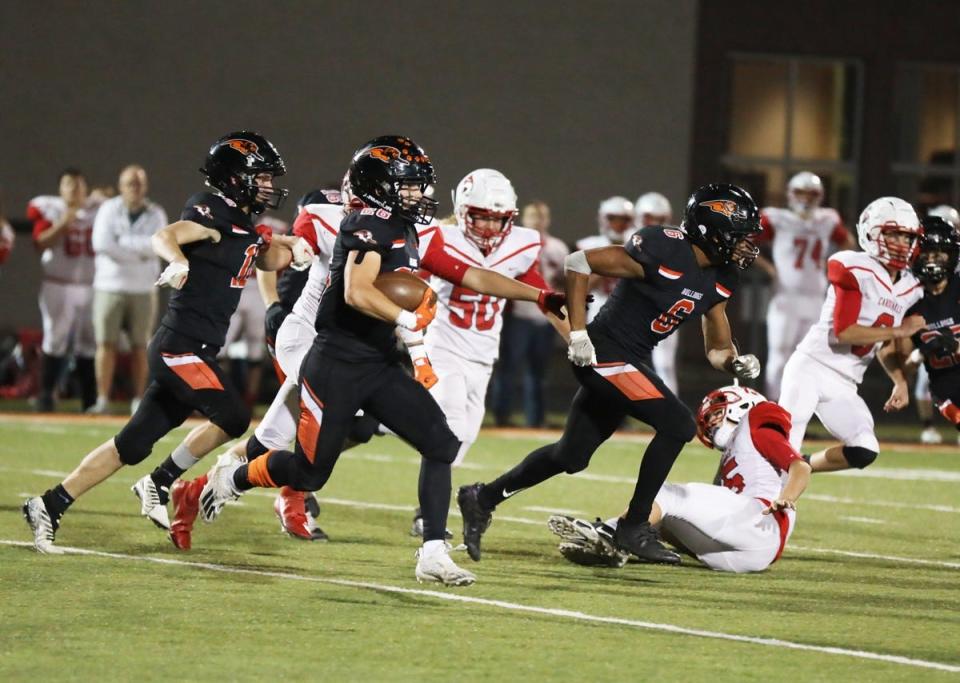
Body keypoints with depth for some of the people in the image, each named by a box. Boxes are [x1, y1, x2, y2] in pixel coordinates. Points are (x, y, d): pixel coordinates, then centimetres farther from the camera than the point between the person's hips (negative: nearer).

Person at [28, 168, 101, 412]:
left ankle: (89, 398, 7)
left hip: (91, 286, 2)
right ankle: (45, 394, -1)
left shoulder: (100, 209, 7)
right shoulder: (48, 208, 0)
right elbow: (41, 242, -10)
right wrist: (63, 223, -18)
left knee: (89, 342, 2)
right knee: (55, 339, -6)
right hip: (58, 285, -2)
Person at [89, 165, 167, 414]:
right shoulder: (109, 209, 0)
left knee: (140, 345, 3)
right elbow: (101, 243, -15)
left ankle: (138, 401, 7)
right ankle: (102, 400, -2)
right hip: (110, 285, -1)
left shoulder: (156, 214, 5)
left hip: (143, 288, 1)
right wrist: (139, 253, -13)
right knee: (106, 343, -4)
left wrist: (122, 242, -14)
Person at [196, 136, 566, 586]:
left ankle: (433, 554, -7)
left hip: (379, 368, 8)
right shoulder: (373, 224, -14)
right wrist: (410, 319, -18)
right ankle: (232, 477, 29)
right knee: (309, 473, 0)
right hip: (337, 366, -8)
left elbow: (471, 277, 15)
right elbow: (357, 293, -27)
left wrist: (541, 297, 12)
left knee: (441, 445, -7)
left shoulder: (410, 235, 13)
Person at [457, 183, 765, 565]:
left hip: (629, 362, 9)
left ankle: (483, 498, 29)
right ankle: (634, 527, -9)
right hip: (605, 352, -9)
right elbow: (578, 263, -18)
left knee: (572, 455, 15)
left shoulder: (720, 279, 4)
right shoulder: (664, 251, -21)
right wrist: (578, 333, -19)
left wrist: (737, 363, -10)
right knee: (677, 425, -17)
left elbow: (717, 349, 13)